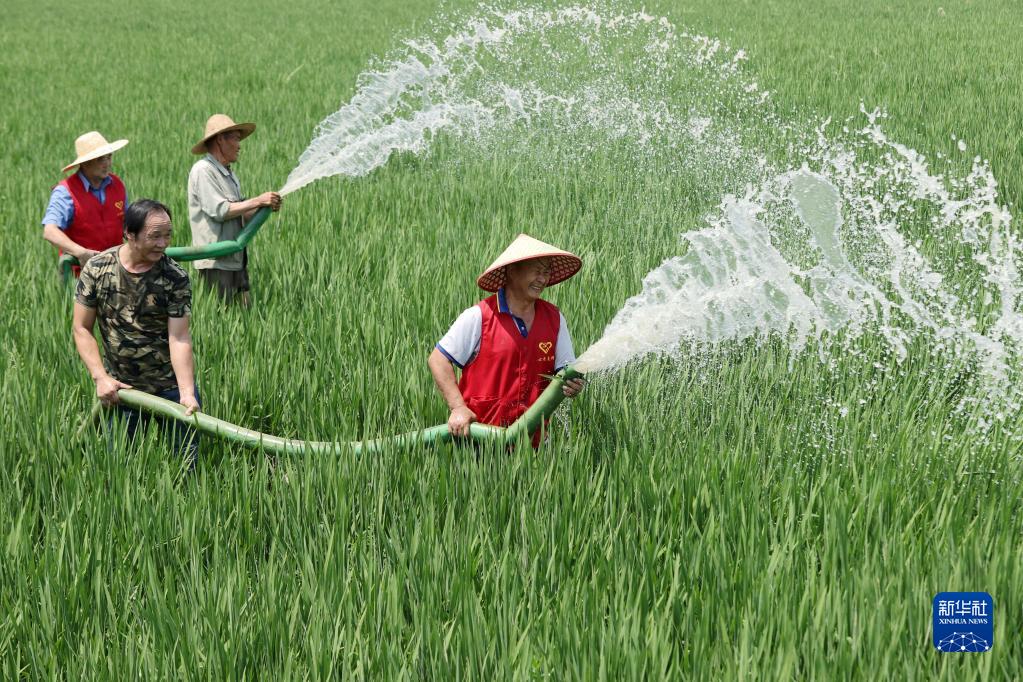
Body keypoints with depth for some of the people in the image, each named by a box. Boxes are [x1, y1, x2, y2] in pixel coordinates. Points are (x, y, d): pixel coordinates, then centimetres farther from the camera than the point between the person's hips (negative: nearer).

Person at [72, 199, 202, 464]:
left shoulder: (175, 278, -12)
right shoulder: (96, 269, -8)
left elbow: (179, 339, -16)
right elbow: (81, 328, -3)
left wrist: (187, 392, -28)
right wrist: (100, 378, -14)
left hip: (172, 384, -1)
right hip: (121, 388, 1)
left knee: (186, 459, 2)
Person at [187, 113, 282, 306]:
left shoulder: (228, 173, 20)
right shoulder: (203, 170, -9)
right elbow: (219, 210, -18)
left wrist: (266, 208, 4)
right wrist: (257, 201, -14)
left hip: (236, 260, 9)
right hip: (216, 263, -9)